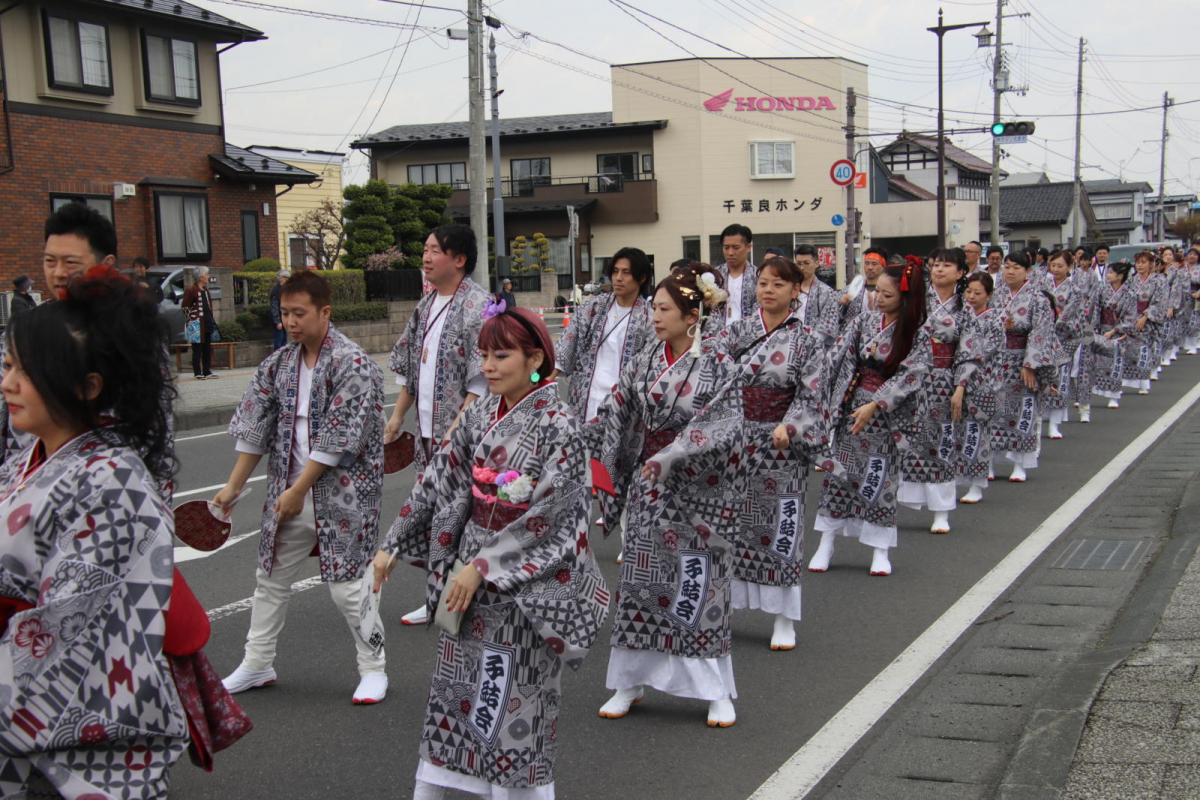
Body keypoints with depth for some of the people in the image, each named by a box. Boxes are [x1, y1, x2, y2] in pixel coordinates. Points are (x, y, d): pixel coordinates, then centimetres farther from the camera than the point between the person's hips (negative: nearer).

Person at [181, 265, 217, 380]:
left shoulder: (205, 289, 16)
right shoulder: (191, 290, -10)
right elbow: (184, 306, -10)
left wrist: (211, 319, 18)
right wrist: (191, 319, -13)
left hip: (207, 324, 8)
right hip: (196, 325, -8)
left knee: (207, 349, 10)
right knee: (197, 349, -4)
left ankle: (207, 371, 16)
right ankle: (198, 373, 0)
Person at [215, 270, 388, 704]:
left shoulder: (352, 363, -14)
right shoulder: (279, 364, 7)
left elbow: (337, 438, -18)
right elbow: (255, 427, 10)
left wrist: (298, 490, -15)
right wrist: (234, 485, 5)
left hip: (343, 495, -7)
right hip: (289, 494, 7)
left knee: (347, 586, -3)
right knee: (270, 578, 14)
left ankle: (373, 669, 15)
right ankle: (257, 664, 30)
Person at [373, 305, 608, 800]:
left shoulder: (558, 428, -16)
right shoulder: (480, 414, 2)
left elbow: (546, 517, -19)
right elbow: (439, 480, 7)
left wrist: (483, 567, -19)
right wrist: (394, 545, 6)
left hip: (524, 578, -6)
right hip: (471, 563, 6)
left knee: (515, 690, 3)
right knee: (457, 676, 14)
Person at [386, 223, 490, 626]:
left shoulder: (477, 305, -14)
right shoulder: (427, 304, 13)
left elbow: (482, 379, -18)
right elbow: (411, 365, 20)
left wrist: (459, 427, -22)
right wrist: (398, 415, 16)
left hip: (462, 432, -8)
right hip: (428, 430, 8)